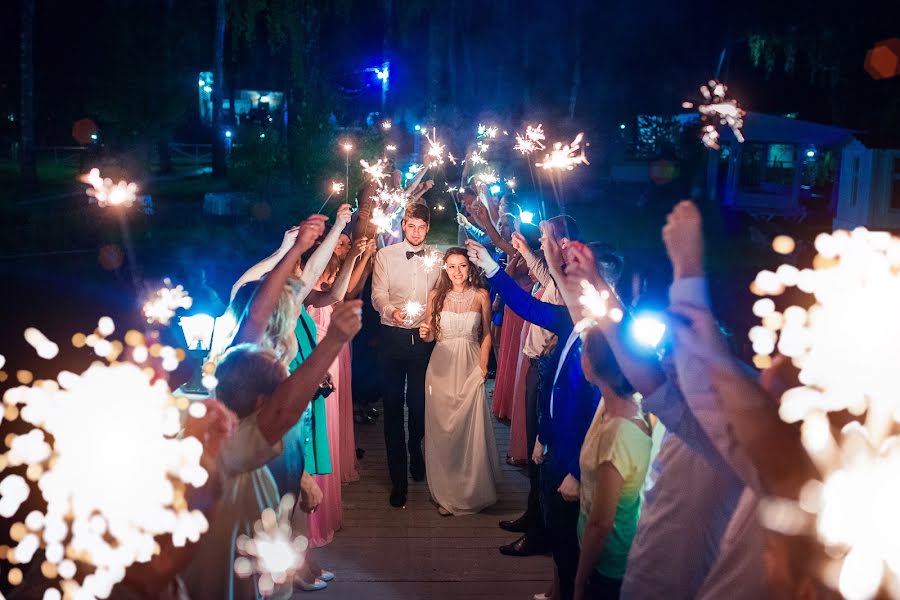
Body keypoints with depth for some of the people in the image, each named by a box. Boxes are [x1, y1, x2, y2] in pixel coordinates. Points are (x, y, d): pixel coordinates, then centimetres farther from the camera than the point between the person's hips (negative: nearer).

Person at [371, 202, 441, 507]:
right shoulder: (385, 255, 2)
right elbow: (378, 294, -5)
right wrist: (392, 311, -25)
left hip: (424, 337, 1)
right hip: (393, 336, -1)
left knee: (420, 402, 8)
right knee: (393, 404, 0)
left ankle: (415, 450, 40)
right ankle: (399, 478, 8)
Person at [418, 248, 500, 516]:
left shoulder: (481, 295, 1)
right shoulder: (436, 295, 2)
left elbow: (486, 334, 7)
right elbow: (430, 334, 6)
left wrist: (483, 366, -3)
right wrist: (425, 333, -17)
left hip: (471, 367, 0)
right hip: (442, 366, 1)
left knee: (471, 430, 0)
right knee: (441, 430, 3)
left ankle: (471, 491, 18)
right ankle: (445, 493, 15)